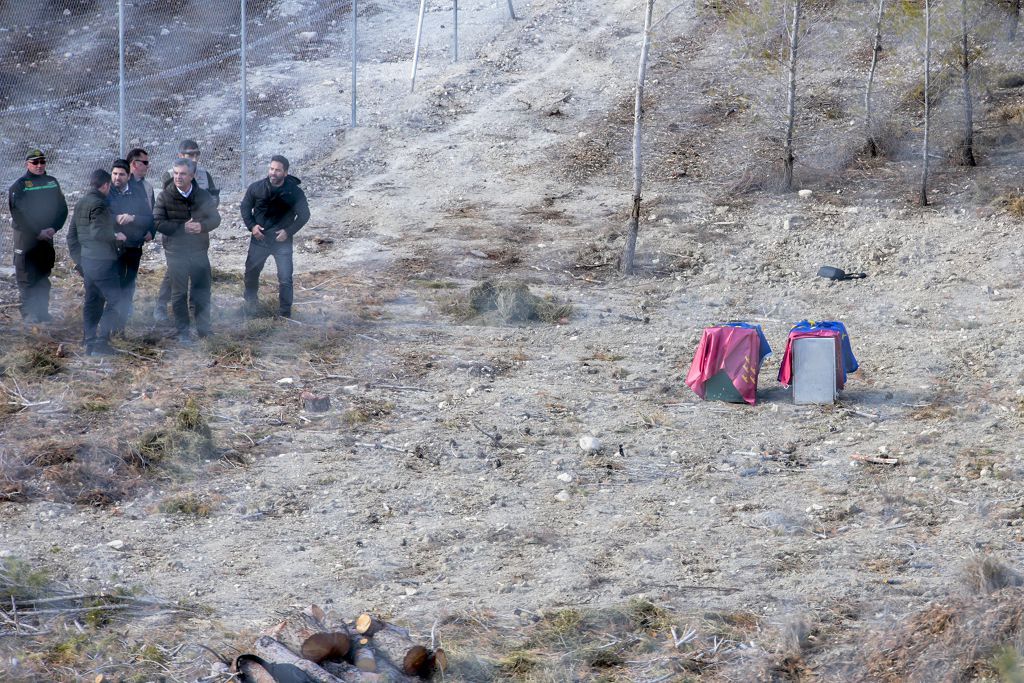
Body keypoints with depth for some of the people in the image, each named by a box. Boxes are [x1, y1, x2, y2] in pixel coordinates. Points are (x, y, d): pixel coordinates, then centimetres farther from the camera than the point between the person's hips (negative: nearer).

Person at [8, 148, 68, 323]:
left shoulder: (52, 183, 9)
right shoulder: (18, 186, -5)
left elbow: (62, 209, 9)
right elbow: (18, 215, -11)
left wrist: (54, 228, -7)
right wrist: (37, 233, -15)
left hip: (47, 237, 5)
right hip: (25, 238, -4)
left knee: (44, 276, 8)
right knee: (27, 277, -5)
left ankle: (43, 311, 14)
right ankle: (29, 313, -2)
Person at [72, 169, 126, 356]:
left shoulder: (80, 204, 13)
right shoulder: (100, 204, -16)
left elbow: (72, 235, 18)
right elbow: (97, 232, -26)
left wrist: (78, 258, 24)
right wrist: (116, 236, -10)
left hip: (86, 261, 9)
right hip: (102, 261, -9)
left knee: (91, 301, 15)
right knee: (115, 300, -5)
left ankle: (90, 343, 17)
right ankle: (101, 341, -12)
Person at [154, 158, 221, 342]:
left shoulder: (203, 196, 3)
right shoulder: (165, 197, -6)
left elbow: (215, 218, 4)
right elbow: (158, 223, -12)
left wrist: (202, 226, -18)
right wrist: (183, 228, -21)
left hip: (199, 251, 2)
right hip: (176, 252, -2)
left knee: (203, 289, 7)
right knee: (179, 292, 4)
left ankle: (203, 327, 19)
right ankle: (182, 331, 12)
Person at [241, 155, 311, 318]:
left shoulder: (295, 192, -13)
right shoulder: (256, 188, -8)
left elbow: (304, 215, -3)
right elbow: (245, 207, 7)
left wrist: (289, 231, -13)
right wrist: (251, 225, -8)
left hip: (282, 241, -2)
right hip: (259, 238, 2)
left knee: (285, 279, -7)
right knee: (251, 272, 16)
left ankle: (285, 313, 4)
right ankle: (250, 302, 42)